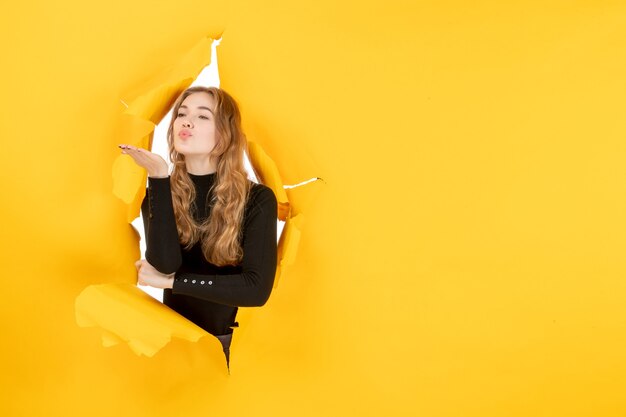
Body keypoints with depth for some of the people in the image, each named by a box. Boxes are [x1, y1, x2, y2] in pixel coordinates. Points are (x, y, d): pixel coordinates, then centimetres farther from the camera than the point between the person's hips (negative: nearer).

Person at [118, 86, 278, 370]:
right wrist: (160, 176, -19)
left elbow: (257, 288, -17)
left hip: (233, 344, -2)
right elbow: (165, 263, -16)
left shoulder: (257, 199, -8)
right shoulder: (159, 192, 0)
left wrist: (170, 282, -14)